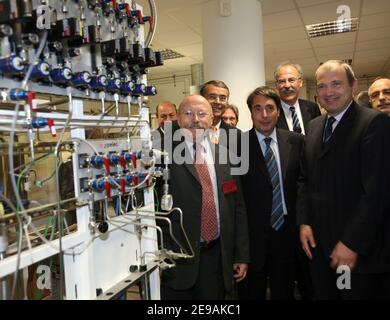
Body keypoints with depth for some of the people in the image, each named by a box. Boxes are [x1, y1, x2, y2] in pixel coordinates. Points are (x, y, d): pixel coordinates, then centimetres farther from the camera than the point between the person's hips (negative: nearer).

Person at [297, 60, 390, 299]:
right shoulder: (314, 126, 10)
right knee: (323, 295, 17)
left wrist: (352, 243, -18)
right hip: (318, 244, 6)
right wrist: (304, 222, 2)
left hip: (359, 249, -6)